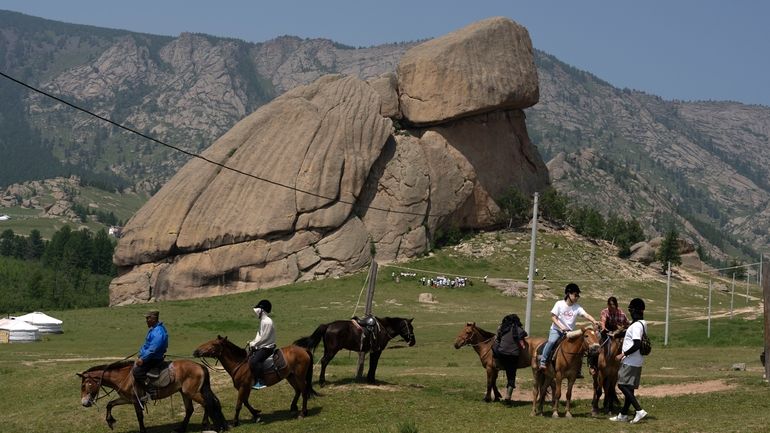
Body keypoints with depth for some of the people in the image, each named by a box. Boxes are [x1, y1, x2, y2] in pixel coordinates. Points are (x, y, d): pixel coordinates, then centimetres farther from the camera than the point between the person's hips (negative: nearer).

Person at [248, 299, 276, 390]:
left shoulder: (267, 322, -18)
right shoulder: (262, 321, 13)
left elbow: (263, 338, -20)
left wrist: (254, 344, -13)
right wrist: (252, 342, 6)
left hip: (267, 347, -11)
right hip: (261, 346, 11)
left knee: (253, 361, -27)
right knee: (248, 356, 14)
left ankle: (260, 382, -25)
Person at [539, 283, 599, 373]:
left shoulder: (577, 307, 0)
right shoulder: (559, 304, -6)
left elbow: (586, 315, -13)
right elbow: (553, 317, -8)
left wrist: (594, 322, -33)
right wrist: (561, 327, -21)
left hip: (569, 332, 3)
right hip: (557, 329, -3)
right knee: (551, 341, -31)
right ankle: (542, 362, -26)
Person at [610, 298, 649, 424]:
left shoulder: (636, 325, -19)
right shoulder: (643, 324, 11)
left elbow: (637, 344, -26)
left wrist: (623, 354, -19)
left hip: (630, 361, -10)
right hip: (636, 362, 10)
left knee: (622, 385, -8)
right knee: (629, 387, 13)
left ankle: (639, 410, -14)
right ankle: (623, 414, 20)